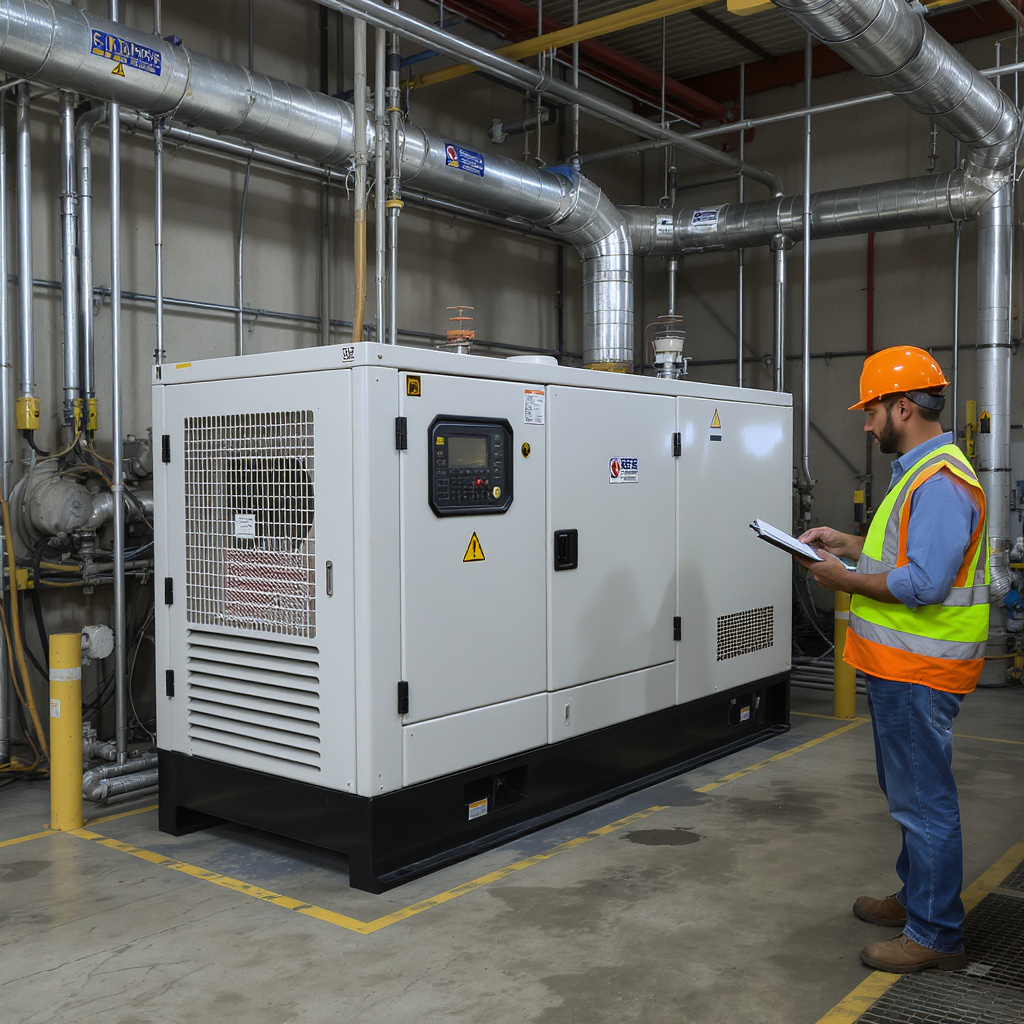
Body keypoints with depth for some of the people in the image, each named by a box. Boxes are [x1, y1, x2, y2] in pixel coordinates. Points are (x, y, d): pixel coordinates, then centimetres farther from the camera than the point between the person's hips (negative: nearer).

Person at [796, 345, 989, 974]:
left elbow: (924, 583, -28)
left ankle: (936, 935, 11)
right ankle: (918, 897, 37)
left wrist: (846, 580, -17)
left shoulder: (941, 482, -21)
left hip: (918, 673, -11)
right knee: (910, 790, 22)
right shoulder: (922, 472, 14)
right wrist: (847, 544, 14)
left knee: (924, 800, -1)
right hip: (901, 664, 11)